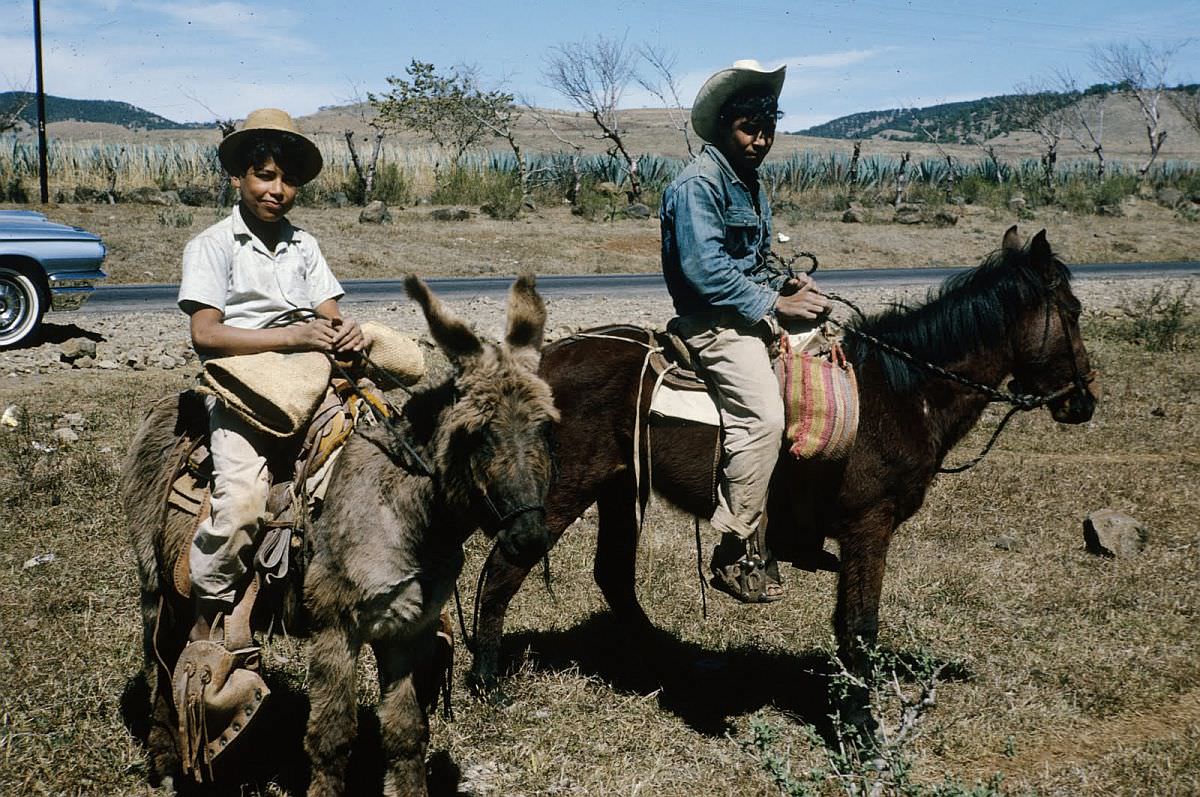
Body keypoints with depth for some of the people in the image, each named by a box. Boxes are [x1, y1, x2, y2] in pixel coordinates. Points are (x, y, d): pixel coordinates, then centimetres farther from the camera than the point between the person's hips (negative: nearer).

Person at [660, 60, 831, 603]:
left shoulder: (749, 183, 17)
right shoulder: (699, 183, -13)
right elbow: (706, 272, -21)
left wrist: (787, 287, 6)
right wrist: (775, 304, -17)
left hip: (752, 313, 10)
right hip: (714, 322, -10)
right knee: (763, 415, -26)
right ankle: (734, 554, -16)